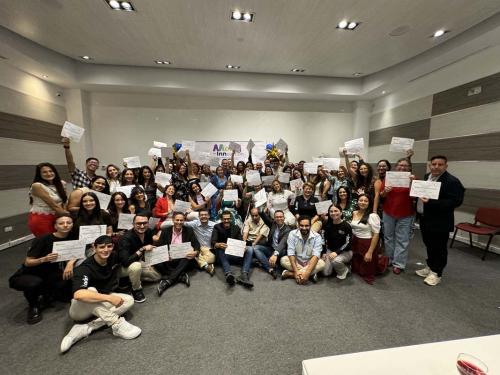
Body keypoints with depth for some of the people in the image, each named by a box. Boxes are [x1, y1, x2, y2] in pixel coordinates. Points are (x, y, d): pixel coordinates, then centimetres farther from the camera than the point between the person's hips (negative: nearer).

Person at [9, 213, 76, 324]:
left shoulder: (71, 238, -10)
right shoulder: (43, 240, -22)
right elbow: (28, 262, -20)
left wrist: (70, 263, -28)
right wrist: (44, 259, -39)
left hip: (49, 275, 4)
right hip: (26, 275, -4)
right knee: (34, 283, -36)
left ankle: (46, 293, 13)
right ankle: (33, 307, -3)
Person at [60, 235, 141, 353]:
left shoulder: (114, 257, -11)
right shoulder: (84, 268, -27)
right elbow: (78, 294, -44)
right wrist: (109, 298, -45)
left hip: (101, 303, 6)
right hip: (80, 308, -6)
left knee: (129, 300, -16)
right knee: (91, 291, -36)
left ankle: (85, 329, -22)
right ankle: (117, 324, -35)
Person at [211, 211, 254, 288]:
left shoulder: (236, 228, 11)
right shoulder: (217, 227, 3)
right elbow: (213, 243, -9)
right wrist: (219, 245, -34)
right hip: (224, 254, -2)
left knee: (250, 249, -20)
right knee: (219, 250, -33)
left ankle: (244, 275, -38)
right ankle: (228, 274, -54)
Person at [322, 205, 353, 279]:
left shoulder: (346, 226, -14)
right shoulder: (328, 225, 0)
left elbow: (348, 243, -17)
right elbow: (325, 240, 6)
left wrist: (337, 252, -26)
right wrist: (324, 253, -2)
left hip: (345, 252, -4)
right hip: (330, 250, 4)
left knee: (335, 260, -36)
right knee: (326, 273, -9)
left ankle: (344, 270, -1)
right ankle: (335, 266, 23)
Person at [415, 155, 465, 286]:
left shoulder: (452, 181, -16)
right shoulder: (427, 177, 9)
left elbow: (455, 201, -22)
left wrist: (431, 202, -29)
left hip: (439, 222, -7)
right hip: (425, 219, 8)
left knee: (439, 248, 7)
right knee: (429, 245, 20)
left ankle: (436, 273, 21)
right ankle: (430, 267, 35)